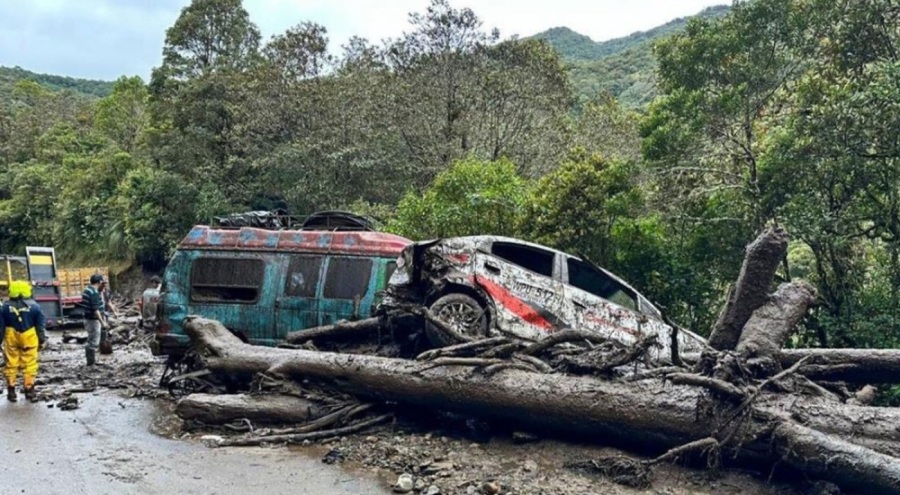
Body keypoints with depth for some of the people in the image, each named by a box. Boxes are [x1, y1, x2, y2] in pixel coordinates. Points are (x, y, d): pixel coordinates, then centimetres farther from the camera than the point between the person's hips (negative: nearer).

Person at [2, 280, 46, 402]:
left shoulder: (5, 307, -3)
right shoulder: (34, 306, -3)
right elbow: (40, 326, 1)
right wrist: (42, 340, 8)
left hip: (11, 339, 1)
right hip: (29, 339, -1)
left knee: (11, 364, 10)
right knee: (29, 364, 5)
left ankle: (11, 391, 13)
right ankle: (29, 390, 8)